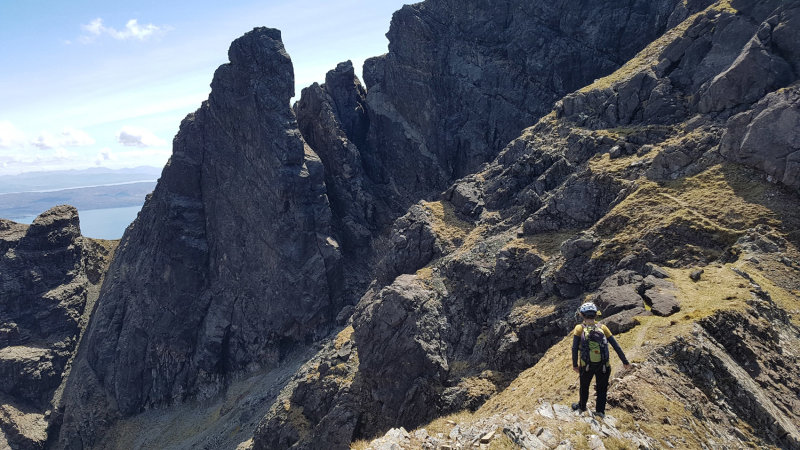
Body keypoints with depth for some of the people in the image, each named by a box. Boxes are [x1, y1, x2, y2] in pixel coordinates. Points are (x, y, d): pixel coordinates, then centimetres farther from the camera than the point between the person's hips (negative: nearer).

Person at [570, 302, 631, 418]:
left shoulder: (579, 328, -8)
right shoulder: (602, 327, -2)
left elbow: (574, 348, -12)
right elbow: (616, 346, -1)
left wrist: (575, 365, -3)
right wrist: (625, 362, 7)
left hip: (586, 365, -1)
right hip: (603, 365, 1)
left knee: (584, 387, 23)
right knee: (602, 388, 21)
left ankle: (582, 406, 41)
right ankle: (600, 410, 25)